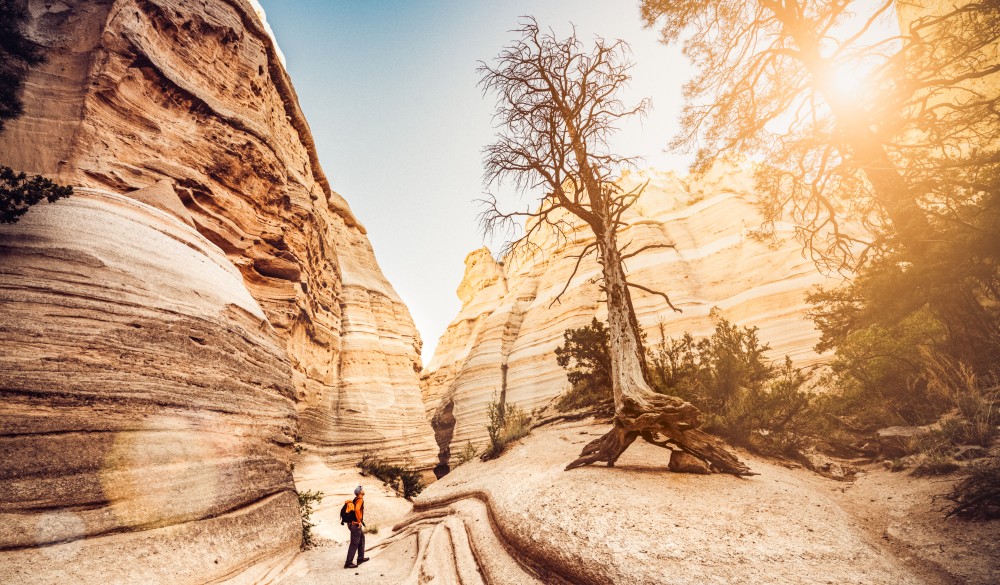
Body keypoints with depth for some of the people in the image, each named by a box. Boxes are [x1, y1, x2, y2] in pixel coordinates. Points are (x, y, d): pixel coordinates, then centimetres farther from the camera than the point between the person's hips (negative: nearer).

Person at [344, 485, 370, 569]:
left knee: (362, 539, 21)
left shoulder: (355, 499, 10)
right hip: (356, 525, -10)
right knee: (354, 544, -2)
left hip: (352, 523, 10)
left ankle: (361, 558, 30)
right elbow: (357, 510, -35)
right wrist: (360, 522, -25)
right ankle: (348, 563, 5)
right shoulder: (360, 500, -18)